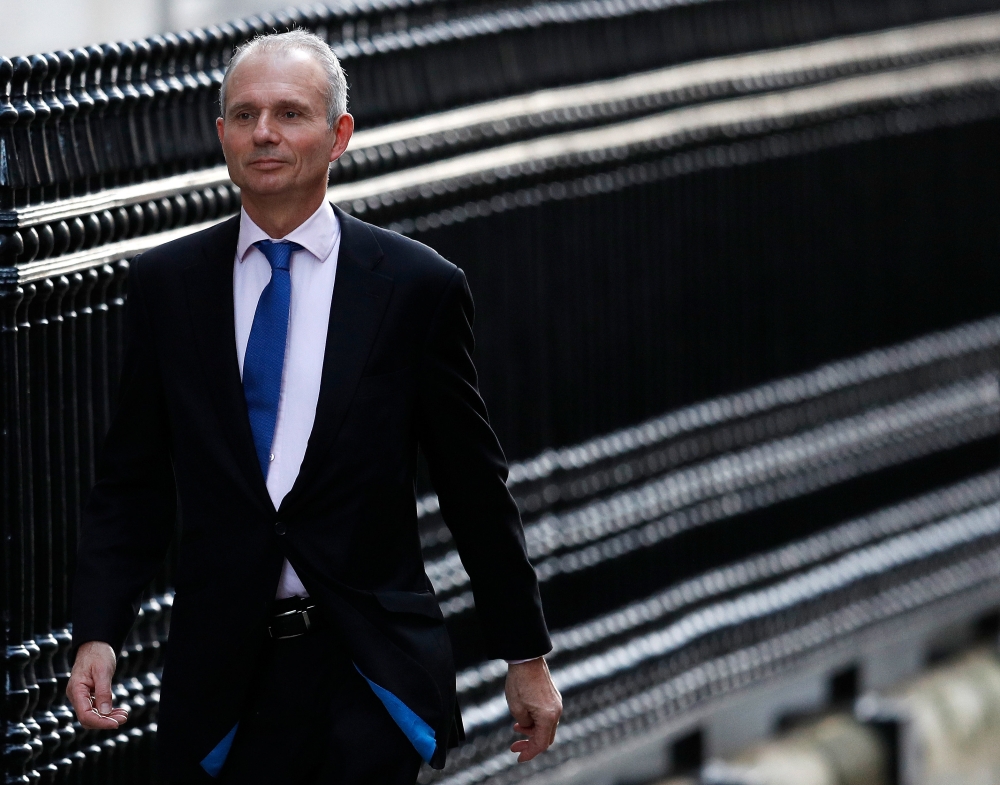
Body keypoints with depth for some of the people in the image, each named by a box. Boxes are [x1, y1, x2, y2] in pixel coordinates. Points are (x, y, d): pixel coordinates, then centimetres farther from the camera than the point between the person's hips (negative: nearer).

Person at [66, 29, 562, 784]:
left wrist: (526, 657, 6)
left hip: (367, 672, -2)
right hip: (219, 682, 2)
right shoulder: (167, 283, 6)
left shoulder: (418, 287, -1)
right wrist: (97, 634, -6)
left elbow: (475, 488, 3)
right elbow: (132, 485, 7)